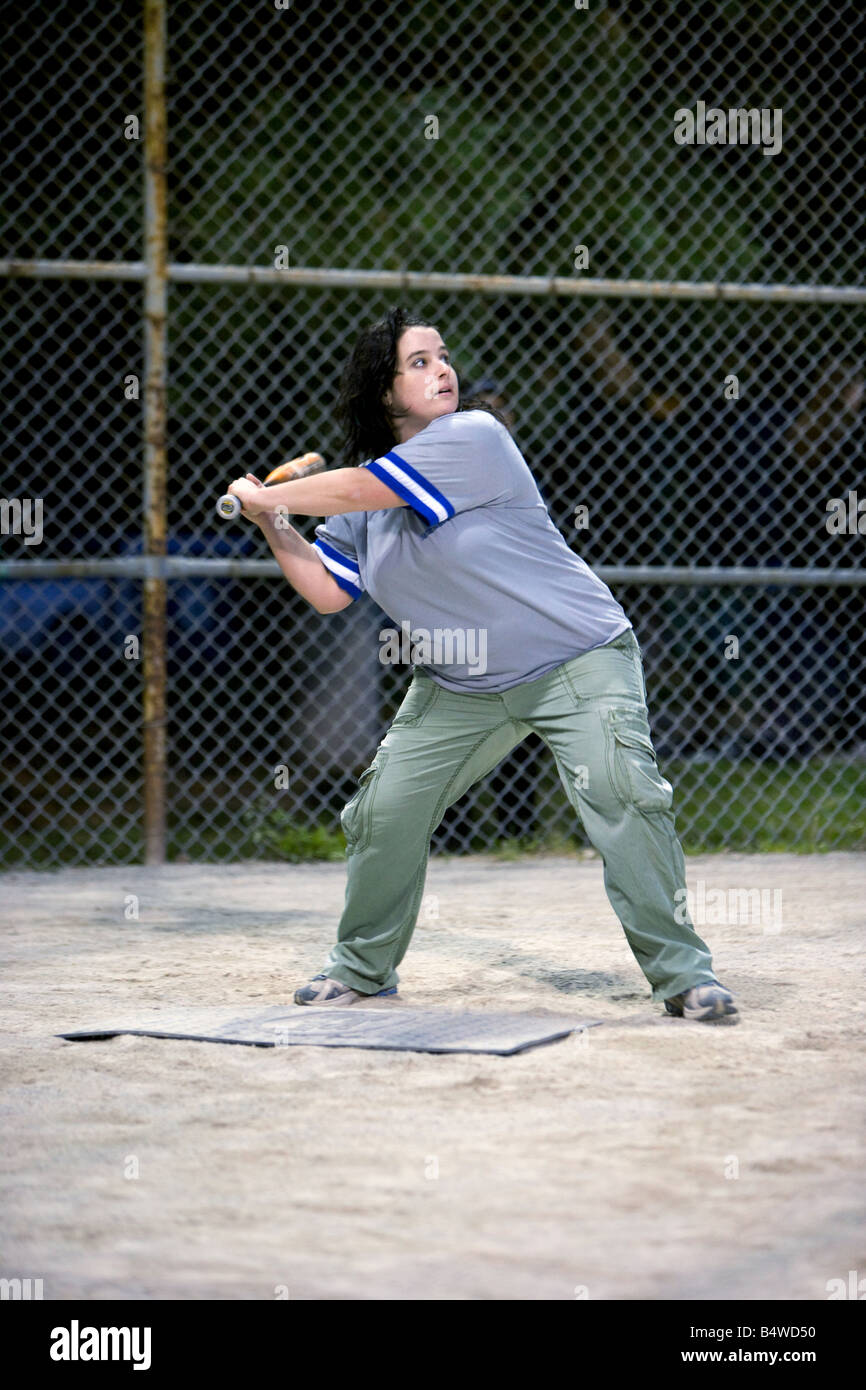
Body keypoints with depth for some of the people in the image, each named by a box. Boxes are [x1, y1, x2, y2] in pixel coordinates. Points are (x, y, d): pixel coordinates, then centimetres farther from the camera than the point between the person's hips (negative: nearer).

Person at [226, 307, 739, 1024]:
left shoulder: (473, 438, -18)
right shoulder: (369, 487, 4)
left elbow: (355, 491, -22)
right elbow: (328, 590, 9)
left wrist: (263, 496, -8)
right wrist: (271, 526, -3)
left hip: (579, 662, -6)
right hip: (459, 687, 6)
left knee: (621, 793, -23)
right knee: (384, 810, 2)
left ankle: (683, 972, -15)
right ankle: (364, 967, 23)